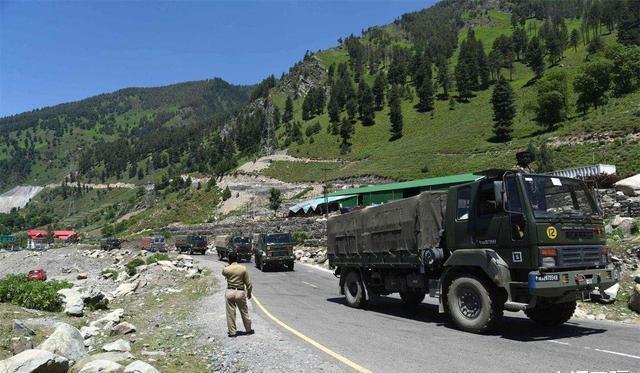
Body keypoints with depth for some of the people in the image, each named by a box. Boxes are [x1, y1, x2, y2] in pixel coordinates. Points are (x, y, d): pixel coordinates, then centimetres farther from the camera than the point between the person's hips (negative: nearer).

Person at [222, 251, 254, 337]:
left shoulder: (226, 269, -8)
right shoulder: (243, 269, -7)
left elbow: (223, 273, 20)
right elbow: (248, 283, -1)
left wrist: (229, 265, 17)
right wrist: (249, 293, 13)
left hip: (230, 292, 0)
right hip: (240, 292, 0)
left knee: (230, 313, 9)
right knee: (244, 312, 15)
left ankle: (232, 332, 14)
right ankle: (248, 330, 28)